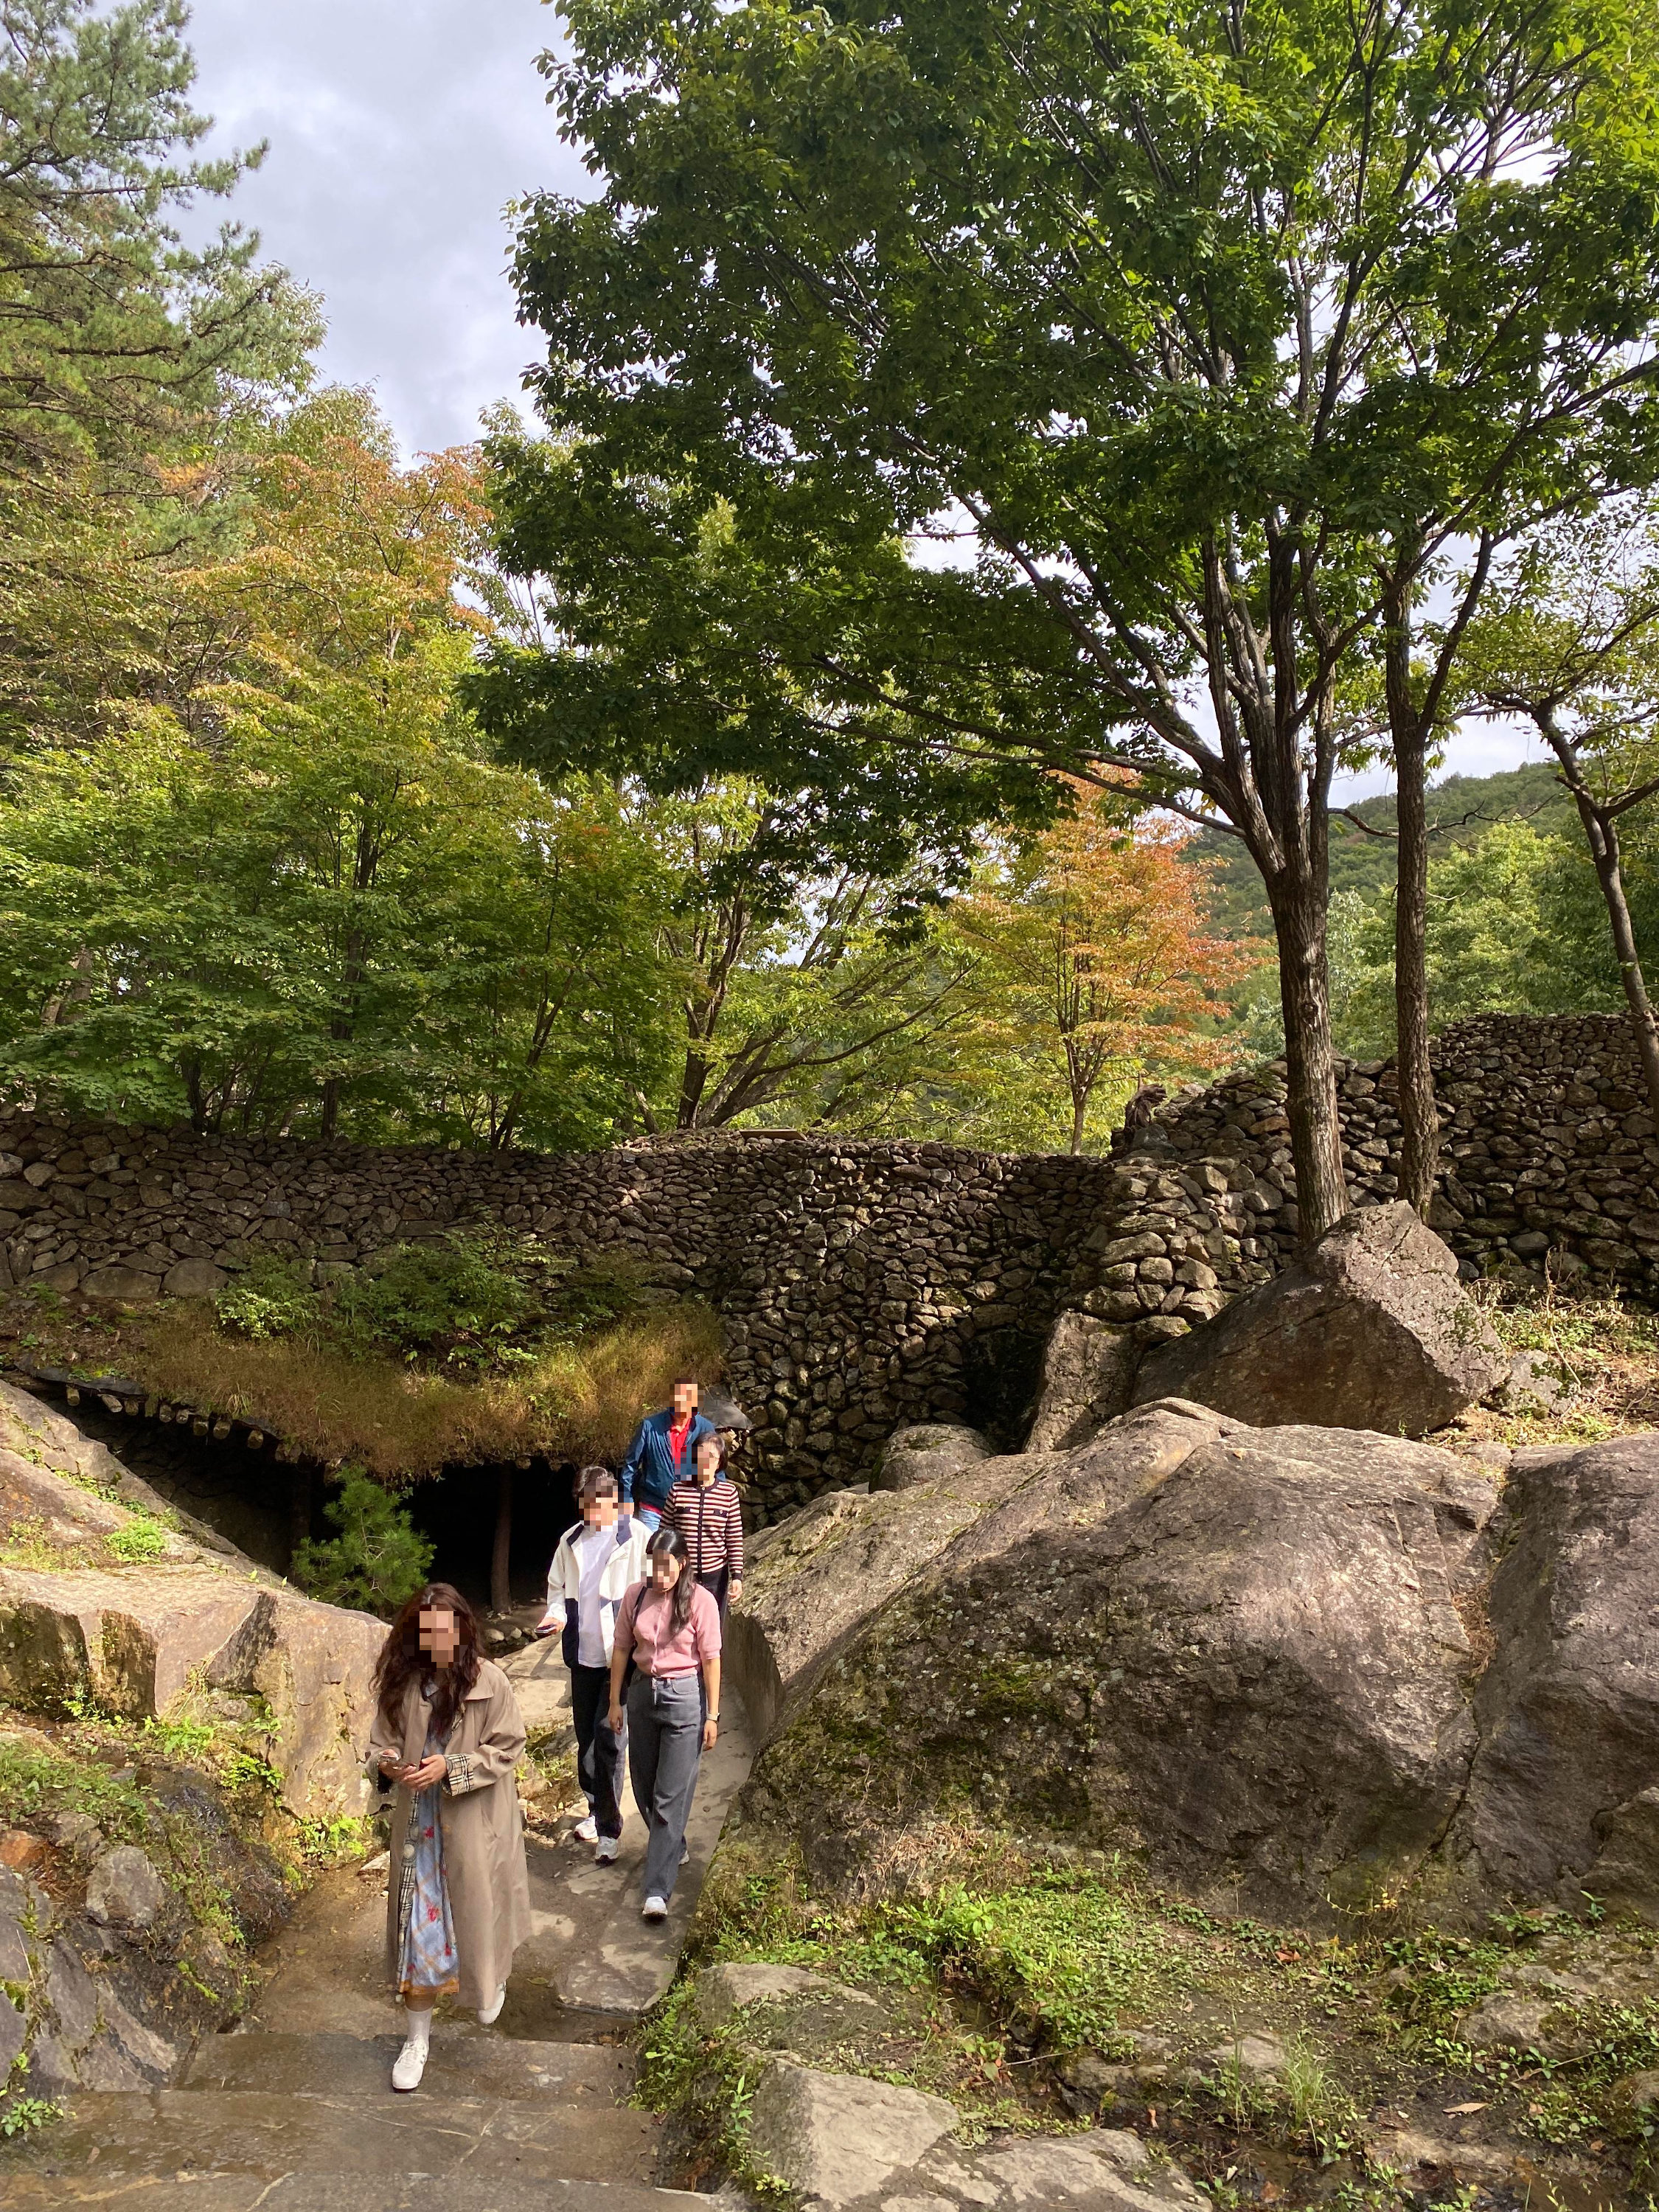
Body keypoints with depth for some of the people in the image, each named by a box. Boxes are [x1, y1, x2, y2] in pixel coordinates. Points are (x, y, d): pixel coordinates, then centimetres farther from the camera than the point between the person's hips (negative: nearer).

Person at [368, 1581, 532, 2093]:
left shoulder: (489, 1681, -16)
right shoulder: (402, 1680, -7)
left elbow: (506, 1750, -12)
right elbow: (382, 1739, 3)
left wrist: (449, 1767, -23)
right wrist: (386, 1761, -20)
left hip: (474, 1823, -2)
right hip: (418, 1821, 2)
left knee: (478, 1910, 15)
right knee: (417, 1921, 6)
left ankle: (491, 1983, 48)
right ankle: (418, 2035, 24)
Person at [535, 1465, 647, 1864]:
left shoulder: (635, 1537, -8)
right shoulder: (570, 1541, 8)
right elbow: (557, 1586, 17)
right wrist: (555, 1614, -4)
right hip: (582, 1654, 6)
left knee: (608, 1739, -8)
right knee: (586, 1738, 16)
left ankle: (609, 1830, 1)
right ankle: (597, 1811, 33)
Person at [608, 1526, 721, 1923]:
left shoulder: (700, 1601, -13)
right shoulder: (636, 1596, -3)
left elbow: (711, 1659, -9)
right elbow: (622, 1649, 6)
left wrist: (712, 1716, -8)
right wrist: (615, 1700, 7)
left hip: (685, 1697, -5)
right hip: (643, 1692, 5)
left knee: (672, 1794, -4)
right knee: (644, 1784, 17)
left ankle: (657, 1890, 0)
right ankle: (670, 1847, 44)